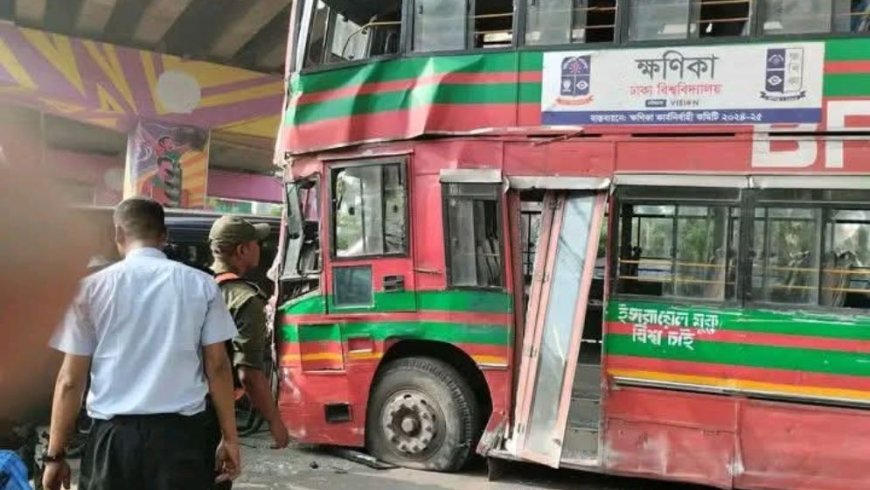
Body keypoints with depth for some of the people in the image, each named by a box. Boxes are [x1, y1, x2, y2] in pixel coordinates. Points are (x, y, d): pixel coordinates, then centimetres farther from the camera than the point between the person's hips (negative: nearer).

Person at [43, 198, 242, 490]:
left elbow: (70, 379, 0)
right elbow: (217, 366, 1)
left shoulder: (92, 287, 0)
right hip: (182, 434, 0)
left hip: (114, 435, 0)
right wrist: (230, 438, 8)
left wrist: (55, 454, 7)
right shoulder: (201, 285, 1)